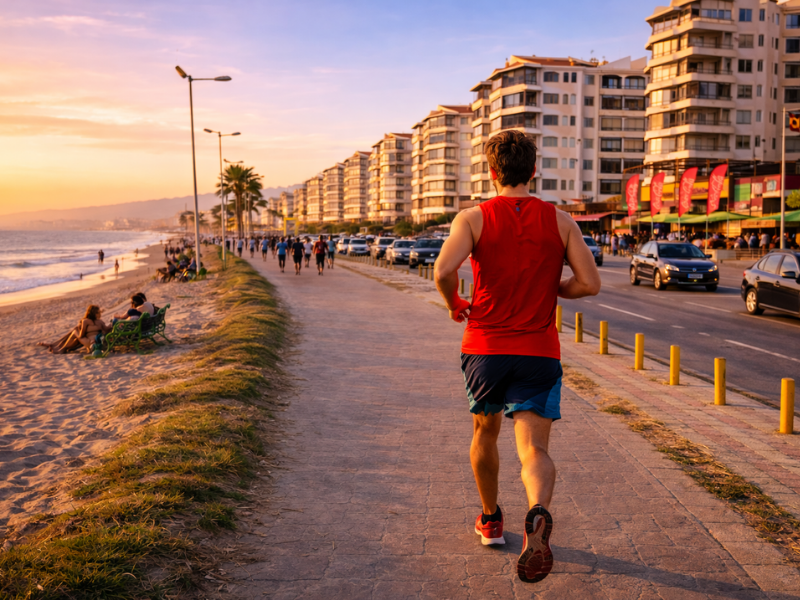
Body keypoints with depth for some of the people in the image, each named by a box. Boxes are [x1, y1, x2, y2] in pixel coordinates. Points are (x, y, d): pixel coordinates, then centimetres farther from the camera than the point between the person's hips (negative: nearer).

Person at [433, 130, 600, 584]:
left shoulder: (473, 218, -3)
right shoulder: (560, 221, 3)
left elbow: (444, 270, -20)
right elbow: (589, 283, -3)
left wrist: (454, 304, 1)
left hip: (484, 346, 1)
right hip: (539, 352, 0)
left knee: (485, 431, 24)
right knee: (535, 449, -5)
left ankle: (490, 520, 38)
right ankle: (538, 516, -36)